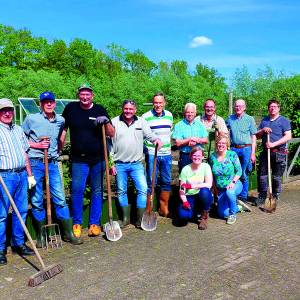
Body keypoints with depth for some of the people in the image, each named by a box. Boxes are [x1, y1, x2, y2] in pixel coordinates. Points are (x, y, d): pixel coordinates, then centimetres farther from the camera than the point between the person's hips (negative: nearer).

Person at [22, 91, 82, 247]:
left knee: (60, 198, 3)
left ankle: (68, 233, 14)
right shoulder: (31, 119, -3)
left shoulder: (61, 121, 6)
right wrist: (36, 145, -9)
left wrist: (57, 152, 9)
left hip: (52, 163, 2)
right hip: (35, 163, -2)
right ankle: (40, 235, 19)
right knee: (37, 201, 5)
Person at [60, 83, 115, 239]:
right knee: (77, 191, -3)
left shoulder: (100, 110, 2)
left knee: (97, 191, 7)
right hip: (78, 159, 0)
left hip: (98, 159, 1)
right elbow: (63, 129, 13)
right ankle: (77, 223, 14)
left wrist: (106, 122, -17)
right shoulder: (70, 108, 4)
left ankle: (94, 223, 18)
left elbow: (112, 134, 1)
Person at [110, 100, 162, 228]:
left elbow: (149, 134, 4)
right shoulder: (114, 122, 0)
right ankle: (126, 218, 24)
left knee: (143, 189, -5)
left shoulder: (141, 122, 5)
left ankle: (140, 219, 8)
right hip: (120, 164, 0)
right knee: (121, 192, 9)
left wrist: (156, 139, -21)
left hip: (136, 164, 1)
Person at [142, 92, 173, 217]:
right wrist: (146, 148, -6)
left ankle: (164, 208, 24)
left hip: (167, 154, 5)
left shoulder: (169, 115, 7)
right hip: (152, 154, -4)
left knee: (166, 182, 11)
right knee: (151, 182, 1)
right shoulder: (146, 117, -7)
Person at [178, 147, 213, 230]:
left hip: (203, 197, 0)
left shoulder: (206, 166, -3)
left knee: (204, 191, -36)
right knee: (182, 214, -29)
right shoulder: (186, 169, -1)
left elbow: (209, 184, -17)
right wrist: (184, 201, -21)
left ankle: (204, 216, -7)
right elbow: (181, 189, -3)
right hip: (190, 197, 0)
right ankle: (196, 212, 10)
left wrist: (192, 186, -25)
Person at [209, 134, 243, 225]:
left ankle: (233, 214, -12)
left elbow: (239, 171, -8)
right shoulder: (212, 156, -1)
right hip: (221, 189, 3)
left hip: (234, 185, -3)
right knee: (223, 214, -7)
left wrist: (233, 182, -22)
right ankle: (236, 206, 28)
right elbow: (211, 174, 8)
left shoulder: (232, 154, -10)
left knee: (229, 192, -39)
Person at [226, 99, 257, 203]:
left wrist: (253, 153, -3)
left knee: (243, 175, 3)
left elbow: (253, 137, 3)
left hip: (246, 149, -2)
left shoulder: (250, 119, 4)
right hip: (233, 149, 2)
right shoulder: (230, 118, 9)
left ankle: (243, 196, 16)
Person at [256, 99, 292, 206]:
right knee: (262, 175, 5)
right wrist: (263, 130, -4)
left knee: (276, 177, 4)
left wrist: (274, 144, -19)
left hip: (279, 153, -4)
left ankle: (275, 198, 17)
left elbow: (288, 136, -11)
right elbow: (257, 136, 18)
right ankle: (262, 197, 16)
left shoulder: (284, 121, 0)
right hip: (265, 152, 4)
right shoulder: (264, 120, 15)